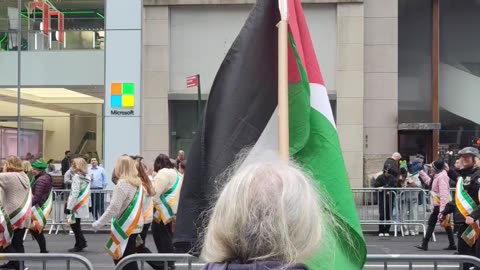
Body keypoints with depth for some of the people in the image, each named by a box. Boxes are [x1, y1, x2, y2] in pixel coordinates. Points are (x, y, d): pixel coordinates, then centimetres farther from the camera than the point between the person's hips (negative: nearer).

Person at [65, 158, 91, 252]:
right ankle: (82, 242, 17)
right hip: (83, 205, 8)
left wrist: (68, 207, -17)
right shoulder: (87, 177, 10)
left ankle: (79, 245, 6)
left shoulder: (77, 177, -13)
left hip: (76, 206, -8)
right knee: (76, 225, 16)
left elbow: (74, 194, -19)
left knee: (75, 225, 2)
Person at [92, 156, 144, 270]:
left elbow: (114, 208, -19)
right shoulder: (138, 183, 10)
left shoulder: (122, 184, -14)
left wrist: (99, 223, -13)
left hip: (125, 227, -8)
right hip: (135, 226, 8)